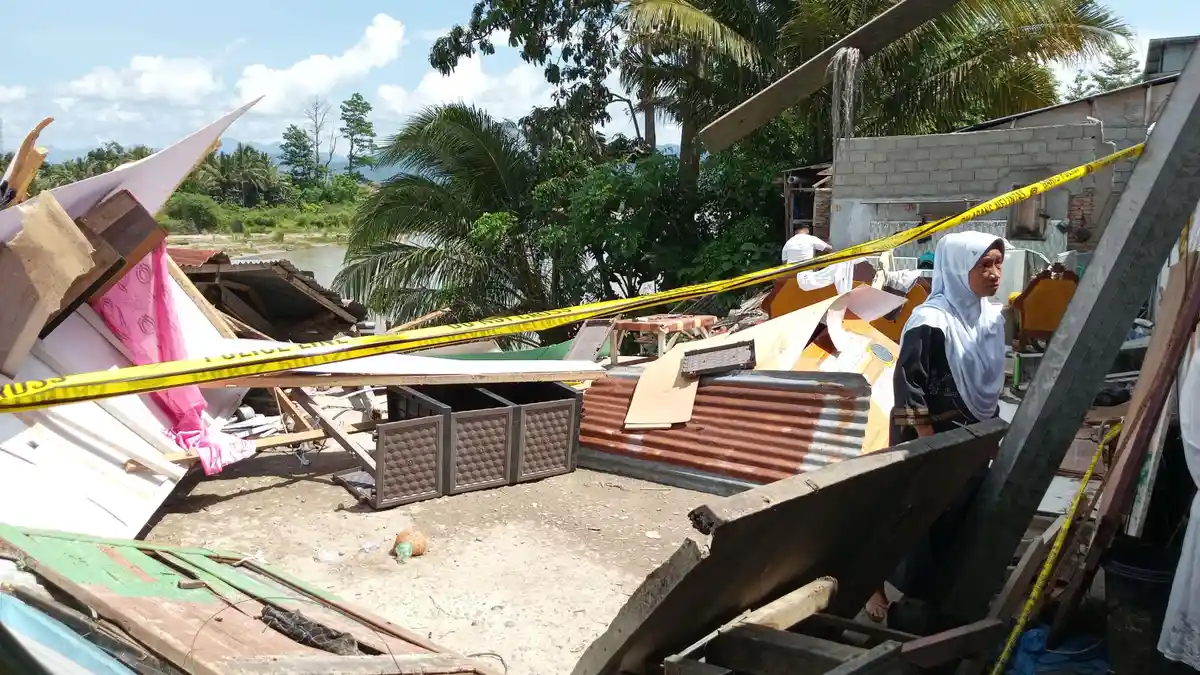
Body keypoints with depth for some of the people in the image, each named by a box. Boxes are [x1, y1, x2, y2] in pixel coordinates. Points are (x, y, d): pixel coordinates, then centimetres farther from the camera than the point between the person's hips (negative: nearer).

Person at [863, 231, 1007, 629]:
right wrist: (928, 443, -19)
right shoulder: (931, 320, -20)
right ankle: (877, 587, 17)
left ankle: (939, 594, 32)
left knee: (960, 519, 15)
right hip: (931, 436, -7)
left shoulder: (992, 317, 4)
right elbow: (907, 383, -21)